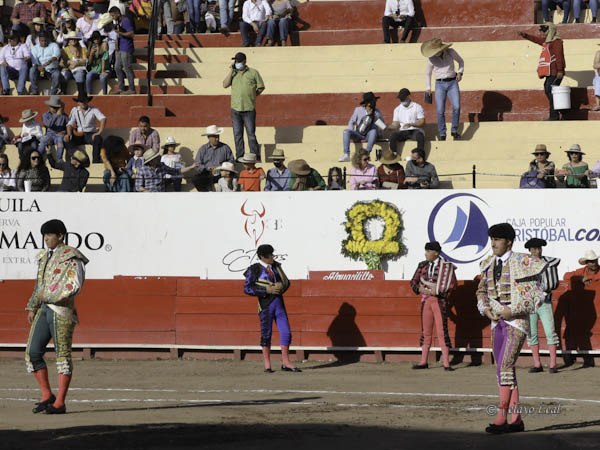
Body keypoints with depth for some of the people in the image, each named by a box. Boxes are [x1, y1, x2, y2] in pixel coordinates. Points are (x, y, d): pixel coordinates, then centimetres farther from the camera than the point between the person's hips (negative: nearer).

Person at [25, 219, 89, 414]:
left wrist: (49, 296, -13)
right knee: (32, 353, 3)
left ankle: (59, 403, -2)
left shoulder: (71, 257, -8)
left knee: (63, 354, -4)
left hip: (62, 310, -8)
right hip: (44, 310, 8)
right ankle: (47, 396, 13)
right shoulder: (44, 257, 17)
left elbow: (75, 286, -17)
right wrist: (32, 308, 16)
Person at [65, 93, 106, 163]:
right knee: (67, 140, -27)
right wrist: (69, 133, -18)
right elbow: (70, 124, 5)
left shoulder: (94, 110, 2)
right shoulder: (74, 110, 10)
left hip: (90, 135, -2)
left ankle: (96, 162, -36)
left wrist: (99, 132, -28)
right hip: (79, 135, 2)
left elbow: (103, 119, -14)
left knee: (98, 139, -36)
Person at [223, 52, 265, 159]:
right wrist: (231, 71, -4)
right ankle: (239, 156, 11)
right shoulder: (233, 73, 12)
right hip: (235, 109, 4)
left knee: (251, 133, -5)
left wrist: (250, 96, 3)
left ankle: (255, 157, 0)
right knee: (237, 134, 6)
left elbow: (261, 87, 7)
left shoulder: (253, 73, 3)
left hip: (249, 109, -4)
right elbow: (225, 85, -1)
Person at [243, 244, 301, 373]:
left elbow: (286, 281, 19)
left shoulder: (275, 266, 11)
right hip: (265, 305, -5)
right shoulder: (254, 270, -5)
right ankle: (267, 366, 9)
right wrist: (267, 290, -16)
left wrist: (281, 286, -6)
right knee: (266, 334, 2)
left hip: (279, 303, 5)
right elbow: (247, 289, -10)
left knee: (286, 332, 1)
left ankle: (286, 363, 9)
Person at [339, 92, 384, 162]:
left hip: (369, 135, -2)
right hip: (359, 134, 2)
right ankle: (346, 155, -33)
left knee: (374, 131, -37)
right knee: (346, 131, -25)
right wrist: (351, 135, -5)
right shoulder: (358, 109, 7)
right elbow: (351, 122, 10)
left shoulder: (377, 112, 5)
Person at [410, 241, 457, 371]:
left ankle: (446, 364, -6)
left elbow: (453, 284, -9)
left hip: (439, 300, -5)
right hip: (426, 300, 5)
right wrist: (420, 289, -6)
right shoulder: (423, 265, 10)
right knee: (426, 332, 9)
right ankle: (423, 362, 16)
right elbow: (413, 281, 14)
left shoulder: (446, 266, -5)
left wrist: (437, 291, -15)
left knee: (442, 331, -8)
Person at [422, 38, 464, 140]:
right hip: (440, 85, 0)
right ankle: (442, 135, 3)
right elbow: (428, 73, 11)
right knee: (440, 111, -9)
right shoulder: (431, 59, -4)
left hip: (452, 83, 0)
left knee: (456, 107, -15)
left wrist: (460, 73, -1)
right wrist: (428, 88, 9)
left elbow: (461, 61, 13)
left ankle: (454, 131, 3)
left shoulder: (451, 52, -5)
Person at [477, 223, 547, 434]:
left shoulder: (521, 263, -10)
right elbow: (482, 291, 19)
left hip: (517, 322, -7)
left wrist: (512, 311, -18)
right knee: (505, 370, 7)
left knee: (505, 366, -18)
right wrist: (486, 310, 0)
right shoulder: (489, 264, 9)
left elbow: (535, 295, -11)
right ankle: (517, 419, 13)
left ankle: (501, 418, -19)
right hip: (497, 323, 7)